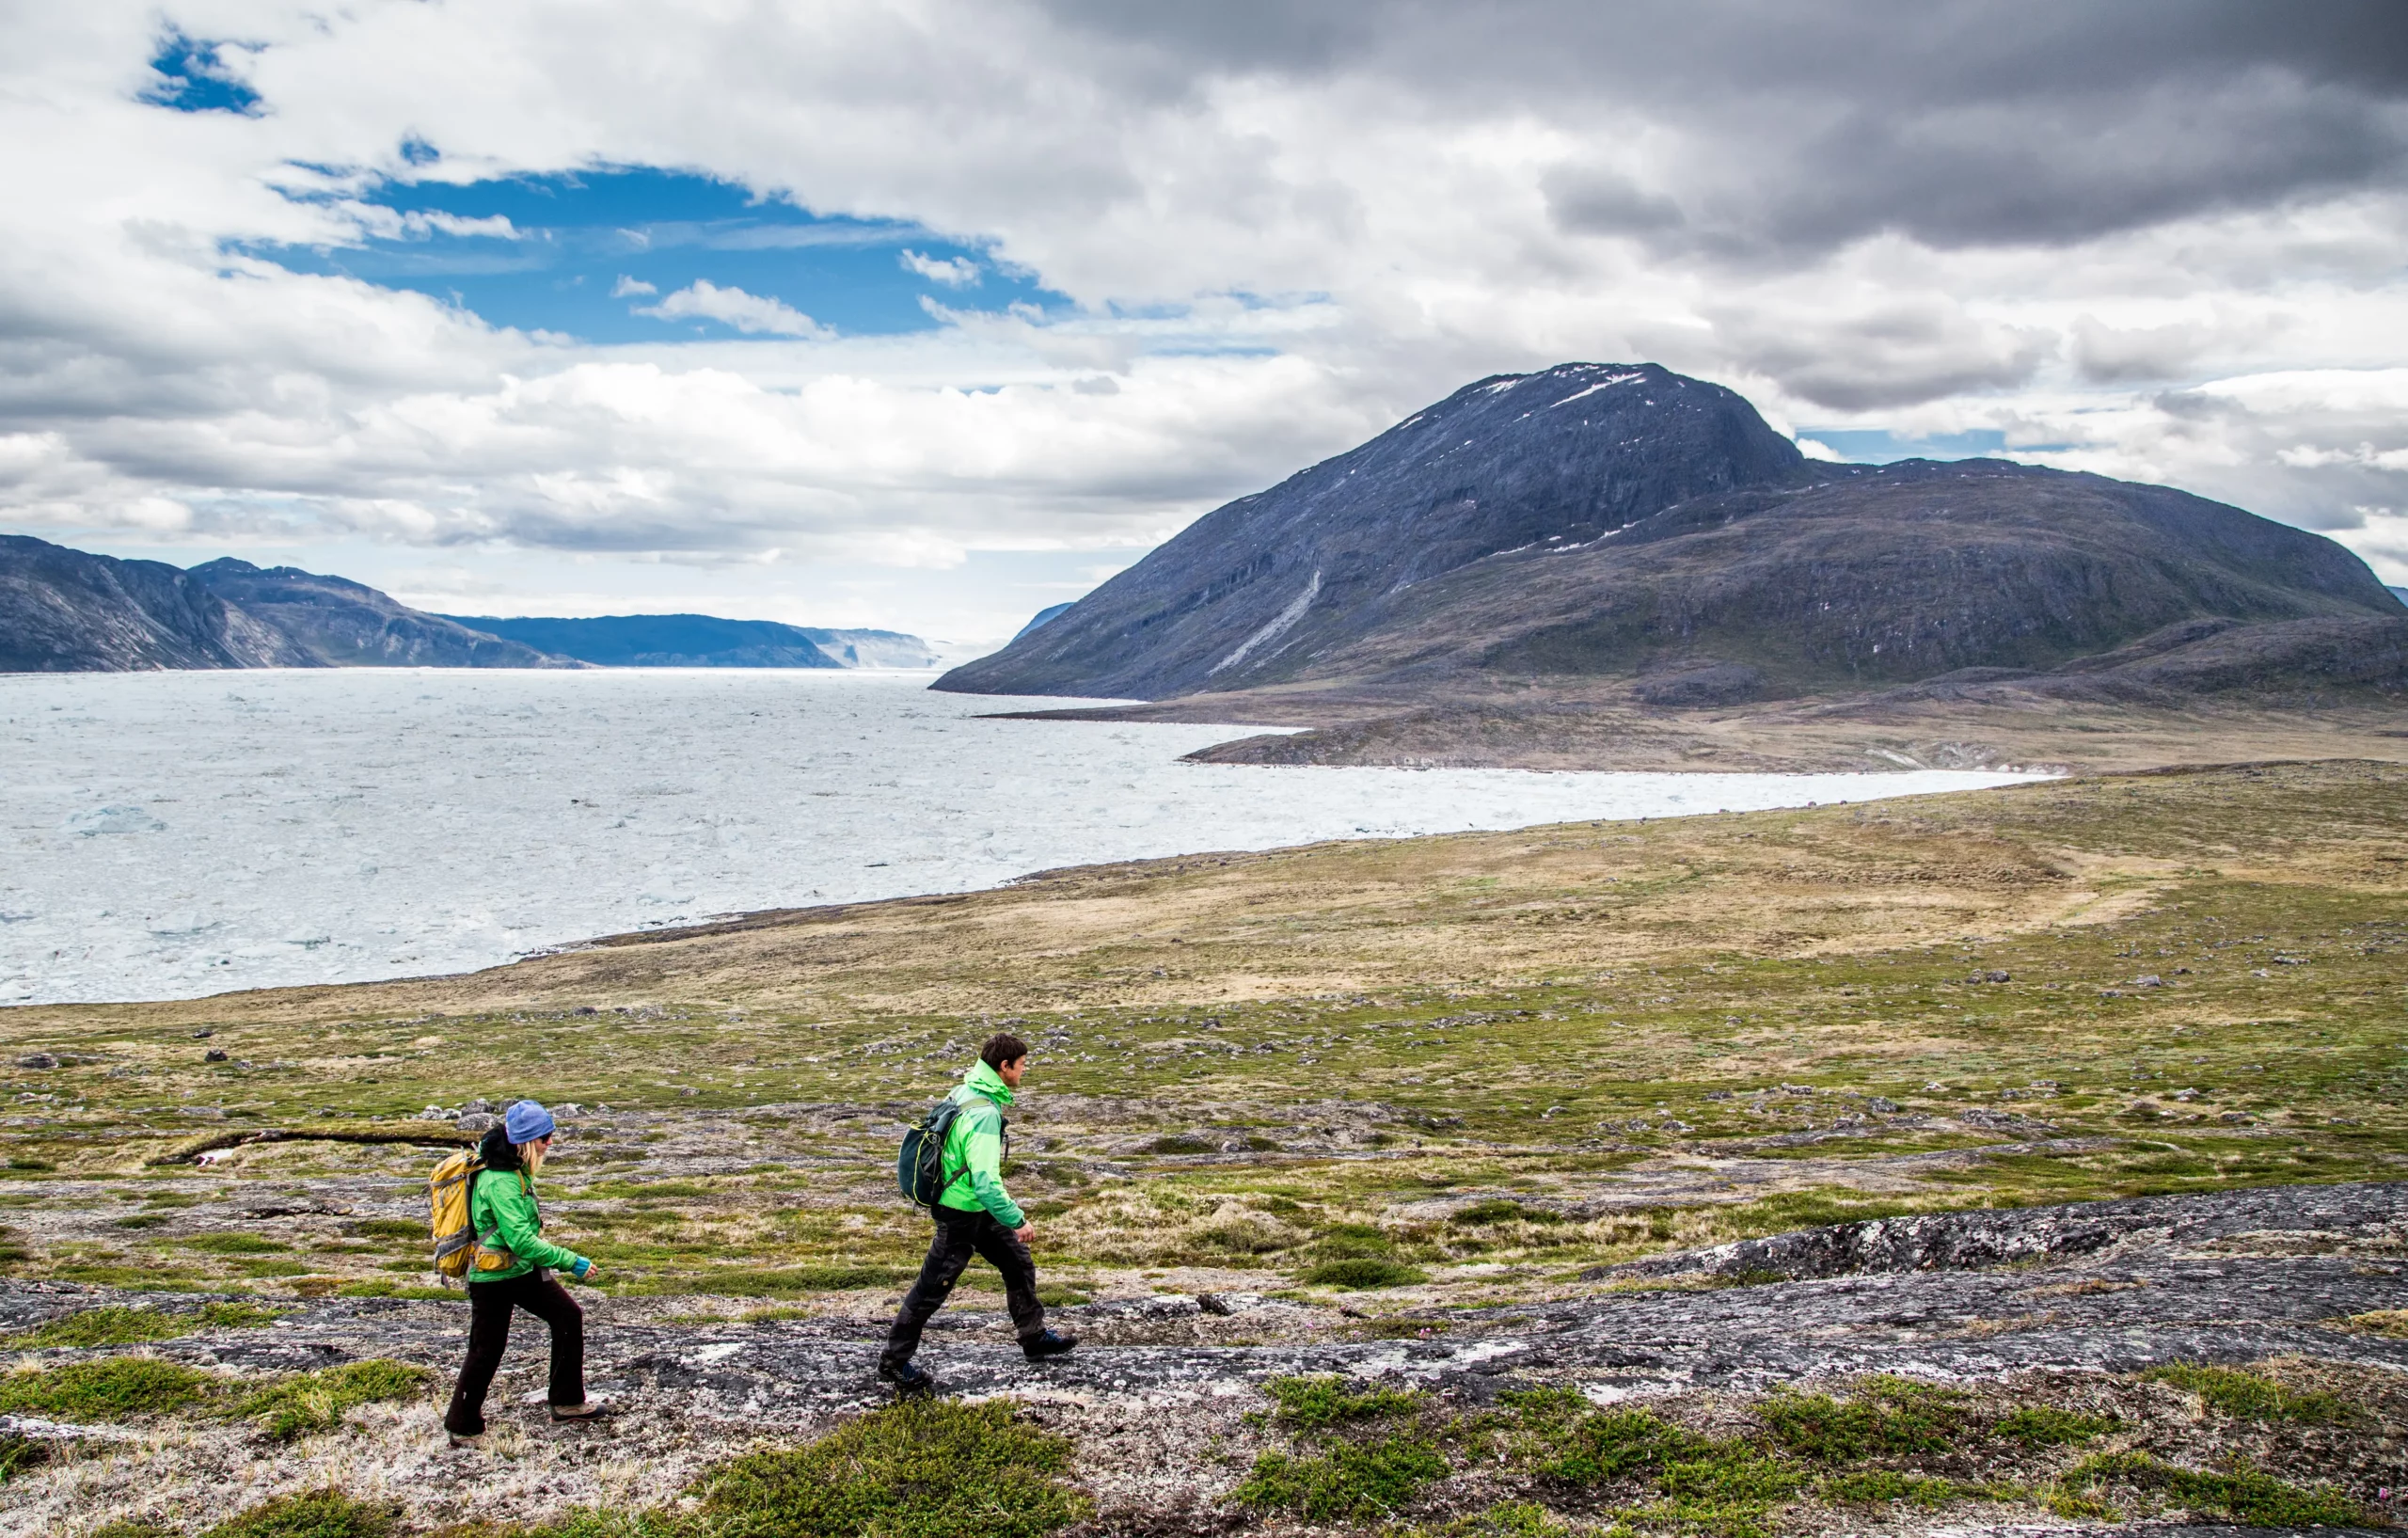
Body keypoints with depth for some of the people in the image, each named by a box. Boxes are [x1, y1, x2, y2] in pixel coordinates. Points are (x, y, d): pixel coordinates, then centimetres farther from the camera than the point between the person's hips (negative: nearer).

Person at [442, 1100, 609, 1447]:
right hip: (493, 1278, -9)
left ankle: (568, 1402, 18)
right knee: (486, 1352, 1)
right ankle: (463, 1427, 19)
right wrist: (570, 1262, -28)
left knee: (568, 1316, 9)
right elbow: (520, 1239, -31)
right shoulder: (499, 1182, -26)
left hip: (524, 1270, 9)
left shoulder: (517, 1170, 4)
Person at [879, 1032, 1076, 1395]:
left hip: (978, 1210, 10)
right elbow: (986, 1182, -33)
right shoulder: (984, 1113, -30)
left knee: (1019, 1263, 18)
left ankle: (1034, 1337, 33)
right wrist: (1017, 1221, -22)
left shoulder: (965, 1092, 0)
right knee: (932, 1289, 5)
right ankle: (893, 1362, 20)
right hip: (961, 1214, -10)